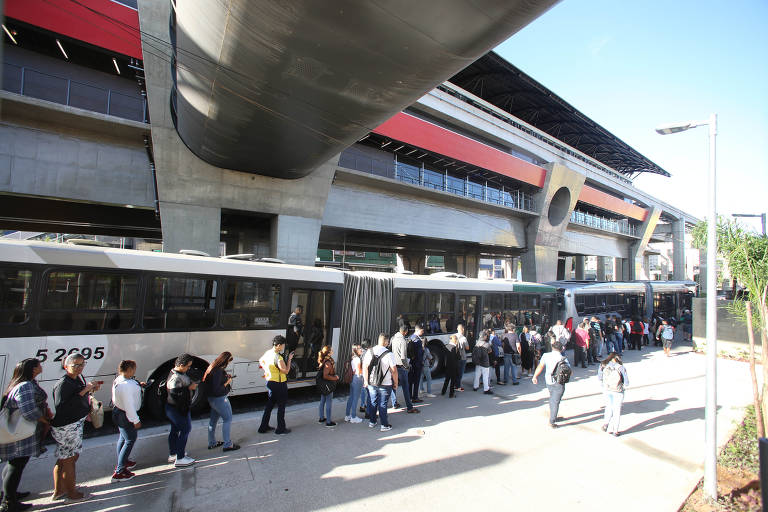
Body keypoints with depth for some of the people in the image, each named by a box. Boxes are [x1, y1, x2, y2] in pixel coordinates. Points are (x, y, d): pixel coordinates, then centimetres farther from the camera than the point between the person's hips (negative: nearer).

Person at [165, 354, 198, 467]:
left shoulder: (179, 373, 6)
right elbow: (175, 394, -32)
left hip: (172, 408, 10)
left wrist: (191, 384, 3)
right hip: (178, 409, -10)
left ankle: (172, 455, 34)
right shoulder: (176, 377, -27)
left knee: (174, 430, 20)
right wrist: (189, 388, -25)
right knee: (185, 429, 0)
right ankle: (180, 459, 7)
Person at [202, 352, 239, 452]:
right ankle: (227, 445, 5)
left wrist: (226, 377, 3)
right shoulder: (218, 371, -26)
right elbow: (217, 389, -28)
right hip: (219, 399, -10)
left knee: (213, 420, 19)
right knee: (227, 419, -1)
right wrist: (227, 382, -16)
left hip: (212, 398, 10)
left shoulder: (213, 368, 4)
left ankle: (212, 443, 33)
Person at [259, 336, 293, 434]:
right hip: (279, 384, -9)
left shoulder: (268, 353, 2)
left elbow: (261, 361, 21)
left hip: (270, 382, 9)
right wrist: (289, 359, -16)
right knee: (281, 407, 6)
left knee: (269, 405, 20)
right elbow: (286, 371, -23)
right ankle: (281, 429, 17)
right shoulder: (278, 357, -27)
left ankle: (263, 427, 28)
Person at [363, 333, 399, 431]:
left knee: (373, 402, 18)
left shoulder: (369, 352, -3)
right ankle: (384, 425, 15)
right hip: (385, 384, -4)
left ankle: (372, 422, 31)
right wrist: (395, 383, 0)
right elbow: (394, 371, -12)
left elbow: (365, 367, 2)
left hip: (371, 383, 4)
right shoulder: (389, 354, -16)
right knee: (383, 404, 6)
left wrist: (366, 381, 12)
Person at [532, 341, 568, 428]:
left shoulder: (546, 355, -3)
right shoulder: (564, 359, -9)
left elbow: (540, 366, -11)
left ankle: (553, 417, 36)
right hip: (559, 383, -4)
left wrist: (535, 376, -10)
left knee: (552, 399, 23)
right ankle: (552, 421, 6)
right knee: (556, 401, 4)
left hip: (548, 381, 4)